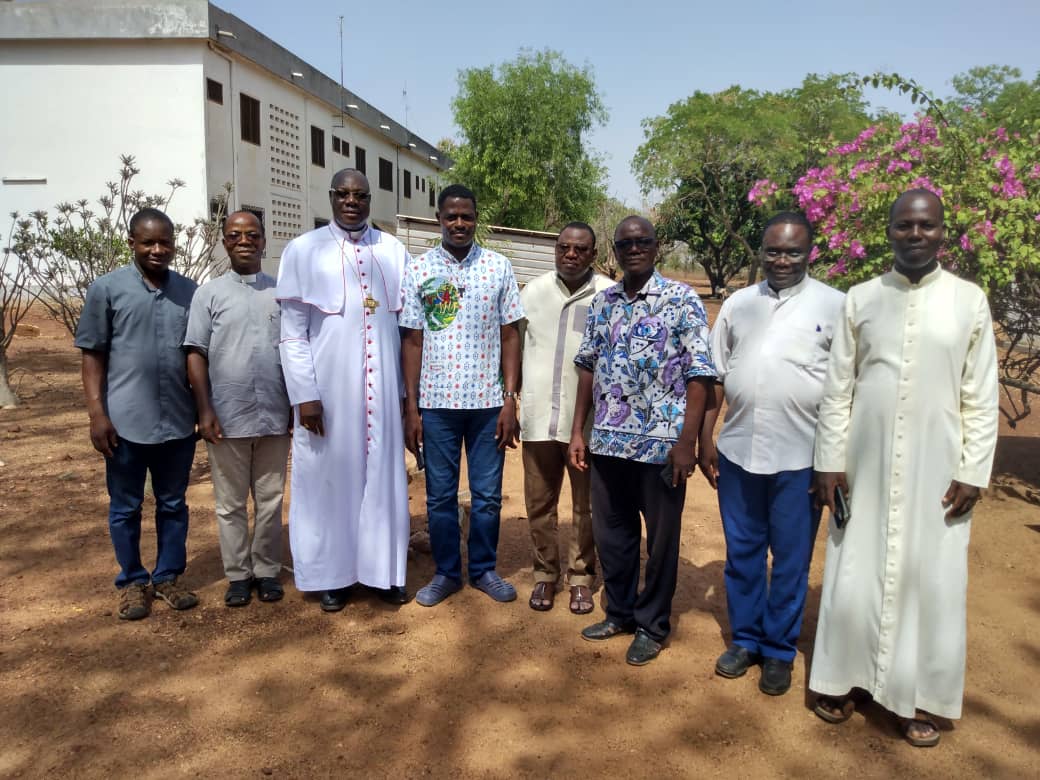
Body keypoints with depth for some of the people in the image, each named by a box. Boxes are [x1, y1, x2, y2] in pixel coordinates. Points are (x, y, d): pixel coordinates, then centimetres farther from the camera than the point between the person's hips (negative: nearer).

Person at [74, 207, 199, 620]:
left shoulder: (190, 291, 6)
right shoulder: (107, 288, -2)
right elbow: (93, 355, -1)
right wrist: (97, 413, -8)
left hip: (179, 421, 3)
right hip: (127, 422, -2)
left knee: (173, 504, 13)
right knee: (125, 508, 10)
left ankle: (168, 577, 28)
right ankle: (132, 581, 26)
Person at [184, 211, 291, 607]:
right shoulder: (209, 293, 2)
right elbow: (196, 354, 0)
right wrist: (205, 410, -8)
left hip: (275, 416, 1)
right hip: (227, 418, -1)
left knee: (270, 500, 10)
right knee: (230, 504, 9)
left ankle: (267, 570, 24)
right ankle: (237, 575, 22)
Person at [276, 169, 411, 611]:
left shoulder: (394, 251, 6)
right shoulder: (303, 251, -1)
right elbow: (292, 332, -3)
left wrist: (409, 389, 6)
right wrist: (304, 394, -9)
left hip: (381, 388, 2)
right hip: (327, 389, -2)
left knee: (383, 478, 8)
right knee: (330, 478, 7)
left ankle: (383, 571, 22)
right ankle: (332, 576, 21)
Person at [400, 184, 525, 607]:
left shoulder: (498, 267, 2)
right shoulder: (418, 269, 1)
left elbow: (510, 335, 2)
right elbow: (412, 341, 2)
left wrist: (510, 400, -4)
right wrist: (410, 407, -2)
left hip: (488, 401, 0)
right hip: (436, 402, 0)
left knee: (487, 495, 10)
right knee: (440, 495, 10)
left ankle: (484, 569, 27)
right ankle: (446, 572, 26)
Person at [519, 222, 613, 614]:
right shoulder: (533, 291, 5)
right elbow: (514, 348, 11)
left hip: (589, 419, -2)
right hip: (539, 416, 3)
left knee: (586, 505, 10)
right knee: (539, 503, 12)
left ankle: (581, 576, 27)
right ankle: (545, 573, 29)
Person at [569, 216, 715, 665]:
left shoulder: (681, 299, -6)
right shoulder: (602, 303, 9)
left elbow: (699, 374, -10)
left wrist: (687, 441, -15)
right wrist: (578, 431, 9)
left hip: (661, 442, -5)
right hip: (608, 440, 5)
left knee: (661, 539, 9)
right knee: (610, 533, 16)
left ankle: (652, 624, 27)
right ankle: (620, 612, 35)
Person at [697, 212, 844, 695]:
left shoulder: (834, 305, -2)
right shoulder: (738, 304, 7)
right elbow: (716, 376, 10)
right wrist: (704, 440, 7)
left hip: (801, 457, -3)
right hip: (737, 451, 3)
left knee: (790, 561, 10)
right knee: (742, 554, 14)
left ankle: (779, 651, 26)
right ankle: (745, 639, 31)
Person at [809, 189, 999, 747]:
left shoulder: (970, 301, 0)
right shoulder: (861, 299, 1)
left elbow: (981, 397, 0)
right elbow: (837, 389, 1)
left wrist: (973, 472, -4)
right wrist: (829, 461, -2)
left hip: (937, 471, 0)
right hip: (865, 467, 1)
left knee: (931, 584, 7)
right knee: (853, 579, 8)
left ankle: (920, 697, 24)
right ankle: (843, 680, 26)